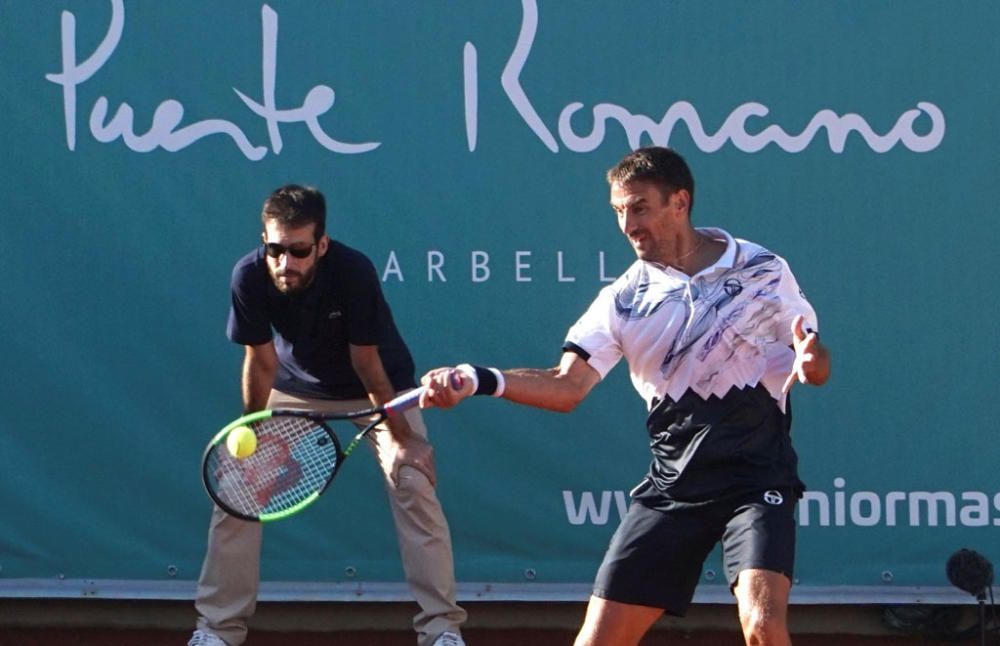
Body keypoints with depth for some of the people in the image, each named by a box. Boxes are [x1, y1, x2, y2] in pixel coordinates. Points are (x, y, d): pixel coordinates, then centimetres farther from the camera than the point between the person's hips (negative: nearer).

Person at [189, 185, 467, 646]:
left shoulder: (354, 272, -36)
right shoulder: (249, 277, -29)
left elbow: (368, 365, -27)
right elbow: (260, 363, -16)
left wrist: (403, 438, -21)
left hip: (375, 387, -2)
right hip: (296, 385, 3)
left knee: (413, 482, -18)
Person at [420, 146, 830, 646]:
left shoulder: (763, 271, 0)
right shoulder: (625, 299, 3)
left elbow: (817, 365, 8)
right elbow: (567, 386, -8)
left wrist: (811, 362, -17)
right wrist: (480, 380, -24)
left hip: (757, 479, -3)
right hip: (671, 487, 3)